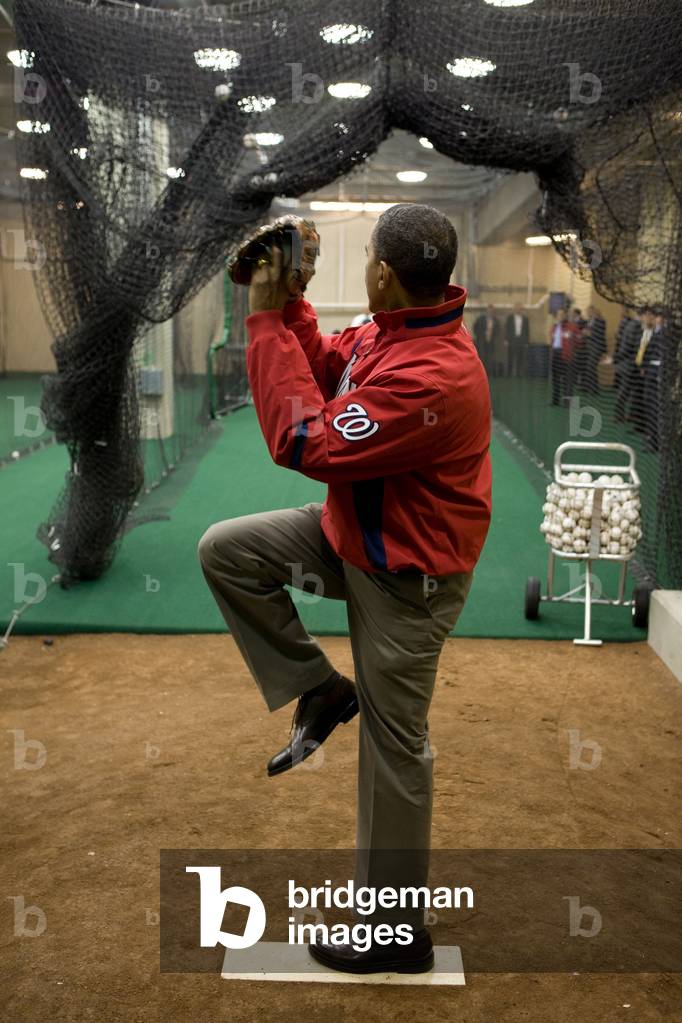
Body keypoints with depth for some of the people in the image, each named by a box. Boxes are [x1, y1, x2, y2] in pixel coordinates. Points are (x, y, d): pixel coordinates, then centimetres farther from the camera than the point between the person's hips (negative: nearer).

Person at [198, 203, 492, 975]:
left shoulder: (433, 377, -34)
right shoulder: (389, 331, -5)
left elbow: (305, 442, -29)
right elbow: (325, 370, 11)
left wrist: (266, 320, -25)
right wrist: (288, 301, -4)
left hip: (406, 574, -9)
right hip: (353, 532, 9)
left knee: (391, 745, 3)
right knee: (225, 550, 4)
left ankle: (399, 934, 22)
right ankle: (320, 691, 13)